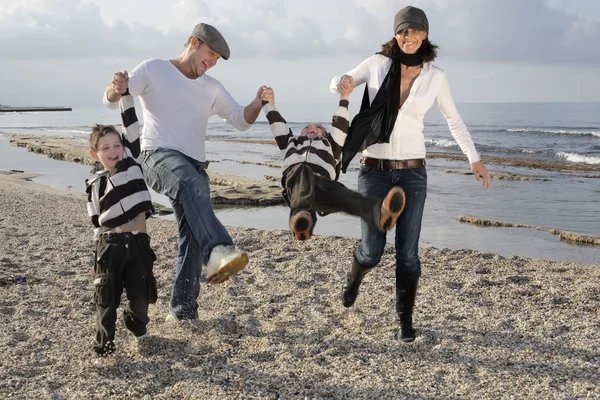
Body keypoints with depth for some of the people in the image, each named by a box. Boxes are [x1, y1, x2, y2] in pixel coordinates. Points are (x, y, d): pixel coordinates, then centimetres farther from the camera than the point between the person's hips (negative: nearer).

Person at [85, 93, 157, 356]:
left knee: (141, 294, 8)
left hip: (139, 242, 2)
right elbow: (97, 221, 7)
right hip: (111, 244, -1)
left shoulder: (132, 162, 6)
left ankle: (136, 323, 38)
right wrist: (102, 246, 4)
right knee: (107, 297, 1)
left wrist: (125, 94, -3)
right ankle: (104, 343, 16)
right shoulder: (95, 184, 3)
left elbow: (132, 128, 0)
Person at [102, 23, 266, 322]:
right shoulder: (153, 69, 5)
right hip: (159, 155, -6)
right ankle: (218, 251, -60)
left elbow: (240, 120, 15)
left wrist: (258, 104, -7)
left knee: (192, 239, -1)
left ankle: (182, 311, 10)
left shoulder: (212, 88, 19)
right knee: (191, 184, -39)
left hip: (195, 166, 6)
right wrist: (118, 89, -28)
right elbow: (110, 100, -2)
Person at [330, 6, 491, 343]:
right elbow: (339, 82, 9)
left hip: (412, 171, 1)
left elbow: (454, 119, 12)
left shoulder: (435, 76, 0)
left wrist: (475, 158, 8)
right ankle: (354, 278, 36)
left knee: (408, 251, 1)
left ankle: (405, 319, 19)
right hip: (375, 171, -1)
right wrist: (343, 84, -16)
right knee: (372, 251, 0)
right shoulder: (378, 63, -3)